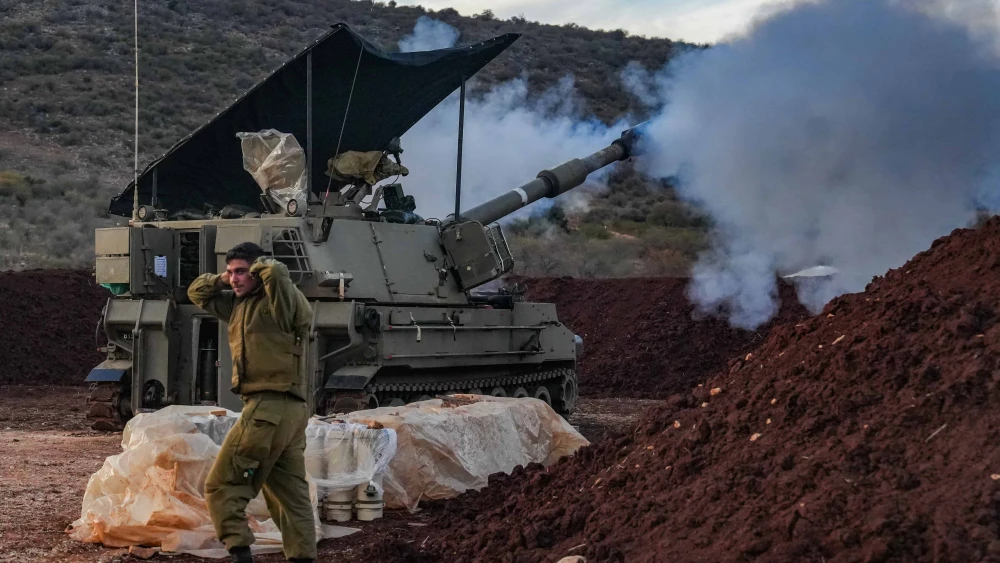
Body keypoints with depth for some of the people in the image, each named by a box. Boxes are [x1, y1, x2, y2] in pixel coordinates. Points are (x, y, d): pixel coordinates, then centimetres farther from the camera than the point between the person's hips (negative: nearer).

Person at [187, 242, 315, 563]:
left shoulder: (276, 302, -8)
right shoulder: (237, 305, 17)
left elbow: (276, 272, -28)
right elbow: (197, 293, 28)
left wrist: (260, 267, -6)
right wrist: (224, 279, 10)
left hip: (270, 407, -10)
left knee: (222, 487, -6)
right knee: (291, 494, 8)